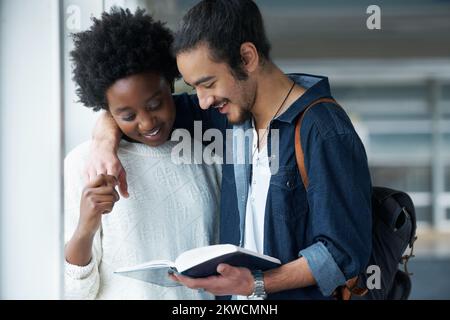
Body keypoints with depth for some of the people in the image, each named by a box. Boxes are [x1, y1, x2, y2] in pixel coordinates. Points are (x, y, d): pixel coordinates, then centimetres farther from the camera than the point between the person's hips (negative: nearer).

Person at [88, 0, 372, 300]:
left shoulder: (325, 135, -21)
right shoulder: (232, 109, 0)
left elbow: (345, 253, -21)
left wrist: (256, 284, -28)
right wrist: (106, 142, -13)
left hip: (301, 294, -6)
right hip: (234, 296, 7)